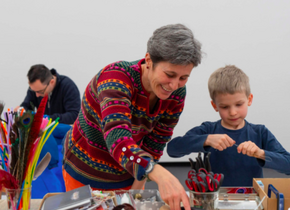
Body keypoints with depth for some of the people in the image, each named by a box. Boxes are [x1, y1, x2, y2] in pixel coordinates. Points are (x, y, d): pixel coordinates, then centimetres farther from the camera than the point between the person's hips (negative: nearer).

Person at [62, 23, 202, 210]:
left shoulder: (176, 95, -14)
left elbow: (153, 147, -5)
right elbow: (117, 138, -46)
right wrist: (161, 175, -59)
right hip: (85, 175, -4)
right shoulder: (116, 77, -30)